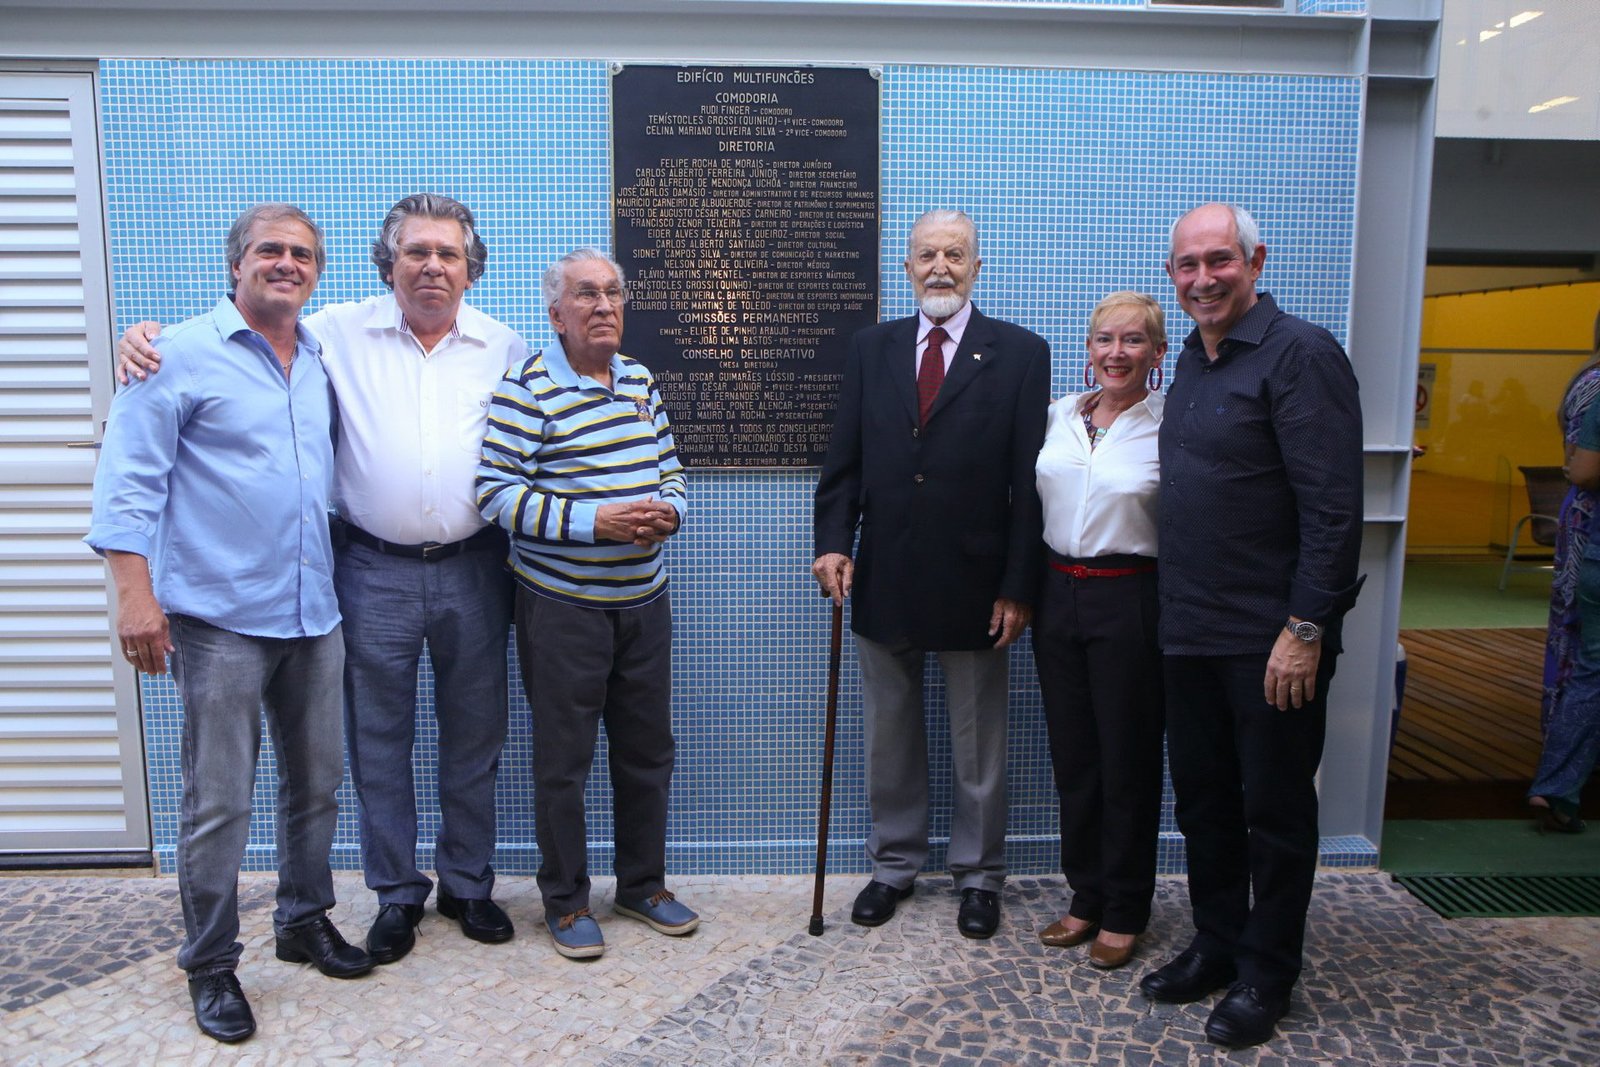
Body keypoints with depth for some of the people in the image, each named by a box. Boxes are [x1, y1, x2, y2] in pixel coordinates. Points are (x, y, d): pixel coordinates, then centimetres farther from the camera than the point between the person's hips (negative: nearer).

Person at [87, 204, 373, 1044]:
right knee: (217, 802, 2)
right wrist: (135, 591, -16)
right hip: (220, 620, -5)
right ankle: (210, 964, 20)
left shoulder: (323, 361, 12)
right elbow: (128, 479, -8)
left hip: (313, 614, 6)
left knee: (316, 784, 15)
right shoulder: (182, 355, -4)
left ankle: (304, 921, 34)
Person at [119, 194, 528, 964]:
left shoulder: (504, 349, 4)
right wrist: (151, 336, -13)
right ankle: (397, 894, 28)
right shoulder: (339, 334, -1)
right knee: (378, 741, 9)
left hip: (472, 572, 1)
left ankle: (468, 884, 31)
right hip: (375, 573, -1)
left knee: (474, 737, 11)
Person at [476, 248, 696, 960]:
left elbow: (670, 468, 15)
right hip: (563, 608, -6)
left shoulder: (640, 381, 9)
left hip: (644, 603, 6)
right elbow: (497, 492, -16)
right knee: (563, 760, 6)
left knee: (648, 750, 15)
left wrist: (667, 511, -8)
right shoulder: (527, 390, -11)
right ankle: (564, 901, 25)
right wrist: (596, 522, -23)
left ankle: (643, 884, 33)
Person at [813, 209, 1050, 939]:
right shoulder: (871, 349, 7)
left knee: (978, 747, 12)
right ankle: (894, 864, 34)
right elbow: (844, 460, 5)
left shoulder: (1020, 353, -2)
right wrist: (833, 542, -9)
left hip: (973, 585, -2)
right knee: (890, 739, 16)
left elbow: (1029, 478, -6)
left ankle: (979, 875, 31)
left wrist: (1018, 586, -9)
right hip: (884, 580, 3)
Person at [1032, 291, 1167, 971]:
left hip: (1129, 601, -5)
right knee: (1072, 755, 13)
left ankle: (1124, 912, 25)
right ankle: (1086, 897, 30)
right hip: (1058, 593, 5)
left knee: (1128, 760, 7)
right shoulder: (1059, 415, 6)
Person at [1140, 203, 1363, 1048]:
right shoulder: (1194, 360, 12)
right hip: (1190, 631, 8)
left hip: (1270, 640, -7)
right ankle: (1216, 945, 34)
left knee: (1275, 811, 8)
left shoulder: (1300, 354, -13)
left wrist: (1305, 630, -20)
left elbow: (1334, 507, -18)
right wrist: (1177, 609, 12)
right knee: (1202, 798, 17)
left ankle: (1266, 974, 25)